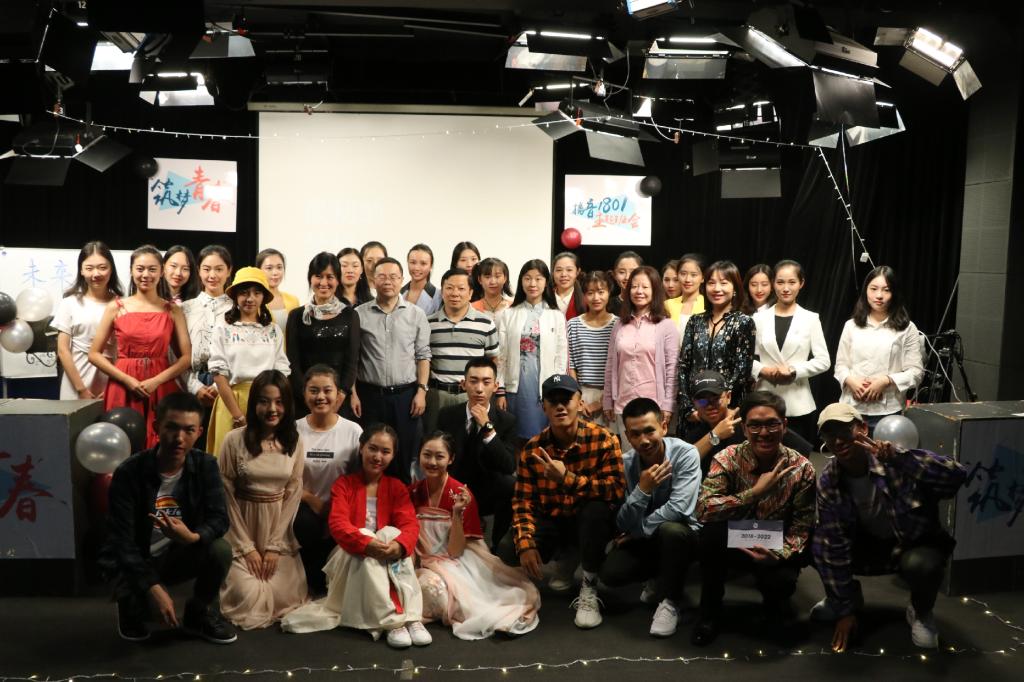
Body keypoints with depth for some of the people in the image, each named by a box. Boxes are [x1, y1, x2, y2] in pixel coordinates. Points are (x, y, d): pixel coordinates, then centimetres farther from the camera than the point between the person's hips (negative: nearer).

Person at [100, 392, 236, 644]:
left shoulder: (205, 466, -12)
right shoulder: (128, 472, -22)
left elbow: (219, 519, -16)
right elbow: (121, 540, -23)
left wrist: (193, 537, -40)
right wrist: (153, 588, -33)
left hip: (179, 555, 3)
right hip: (133, 561, -3)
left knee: (220, 550, -27)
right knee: (138, 598, -34)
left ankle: (199, 614, 3)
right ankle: (132, 607, 7)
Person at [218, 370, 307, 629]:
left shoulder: (294, 442, -1)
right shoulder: (235, 440, -11)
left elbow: (293, 494, -1)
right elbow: (226, 495, -8)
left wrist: (274, 546, -7)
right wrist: (247, 547, -9)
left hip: (280, 531, 2)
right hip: (242, 528, -2)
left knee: (282, 597, -11)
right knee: (250, 596, -16)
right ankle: (232, 574, 19)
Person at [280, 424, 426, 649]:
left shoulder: (397, 487, 6)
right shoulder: (344, 484, 1)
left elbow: (409, 524, -9)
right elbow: (337, 523, -16)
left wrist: (399, 545, -35)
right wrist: (366, 543, -37)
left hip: (386, 563, 2)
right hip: (350, 559, -1)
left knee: (392, 533, -29)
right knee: (365, 544, -33)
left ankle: (411, 617, -37)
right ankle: (392, 622, -41)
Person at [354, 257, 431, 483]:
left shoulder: (416, 314, 3)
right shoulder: (360, 314, 2)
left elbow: (423, 355, 4)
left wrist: (421, 390, -3)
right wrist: (353, 393, -2)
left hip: (405, 394, 1)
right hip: (370, 394, 0)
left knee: (404, 455, 6)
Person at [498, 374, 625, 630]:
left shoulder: (603, 440, -17)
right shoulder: (532, 450, -8)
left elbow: (616, 490, -29)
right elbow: (523, 501, -10)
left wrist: (568, 479, -39)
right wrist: (526, 544, -26)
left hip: (590, 523, -3)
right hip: (551, 522, 3)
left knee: (597, 508, -37)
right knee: (508, 550, -21)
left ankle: (589, 589, -16)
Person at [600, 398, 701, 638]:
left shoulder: (686, 454, -21)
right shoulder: (625, 463, -10)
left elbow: (679, 509, -30)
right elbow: (623, 524, -13)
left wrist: (637, 530, -18)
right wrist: (643, 489, -30)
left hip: (682, 535, -3)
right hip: (644, 539, 4)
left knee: (671, 529, -37)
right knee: (611, 574, -21)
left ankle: (670, 599, -12)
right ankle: (658, 582, 13)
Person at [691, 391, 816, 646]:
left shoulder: (801, 469, -13)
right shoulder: (728, 459, -17)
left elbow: (802, 527, -14)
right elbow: (703, 509, -30)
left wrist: (779, 552, -33)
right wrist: (755, 492, -35)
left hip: (775, 549, 0)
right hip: (735, 544, 0)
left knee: (782, 581, -31)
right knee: (712, 530, -32)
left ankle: (776, 605, 10)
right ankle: (709, 612, -10)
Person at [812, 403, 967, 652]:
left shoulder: (897, 462, -27)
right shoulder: (828, 483, -17)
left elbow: (958, 477, -40)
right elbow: (833, 547, -13)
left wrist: (901, 456, -51)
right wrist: (845, 610, -11)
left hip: (916, 544, -3)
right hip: (868, 545, 3)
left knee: (921, 565, -37)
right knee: (815, 547, -21)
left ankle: (920, 612, 1)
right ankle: (849, 596, 13)